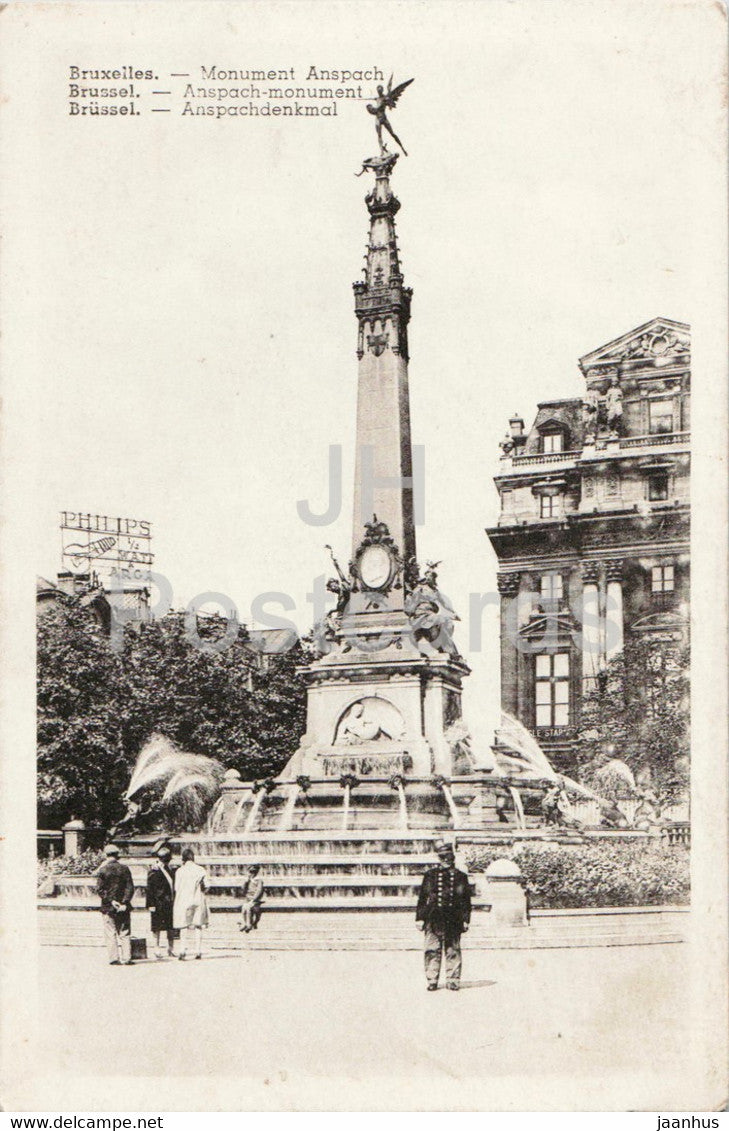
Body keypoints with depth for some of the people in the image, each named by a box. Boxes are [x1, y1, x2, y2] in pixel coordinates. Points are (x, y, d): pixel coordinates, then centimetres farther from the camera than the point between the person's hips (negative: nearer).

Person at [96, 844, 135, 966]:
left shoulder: (102, 870, -5)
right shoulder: (124, 868, 1)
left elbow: (100, 889, -9)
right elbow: (130, 887, -4)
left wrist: (110, 901, -9)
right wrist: (125, 902, -6)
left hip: (108, 907, -2)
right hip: (124, 907, 2)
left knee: (111, 934, 4)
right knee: (125, 933, 8)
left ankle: (114, 958, 1)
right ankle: (126, 958, 4)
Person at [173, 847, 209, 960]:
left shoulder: (180, 871, -3)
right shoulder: (200, 870, -2)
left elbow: (176, 888, -1)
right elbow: (205, 886, -5)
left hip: (184, 901, -1)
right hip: (198, 900, 1)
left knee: (185, 926, 3)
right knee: (198, 926, 8)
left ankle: (183, 950, -12)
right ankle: (198, 951, 5)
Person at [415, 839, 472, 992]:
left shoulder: (460, 877, 8)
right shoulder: (430, 875, 7)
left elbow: (466, 900, 9)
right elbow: (422, 897, 8)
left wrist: (465, 920, 4)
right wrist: (420, 917, 3)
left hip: (453, 920, 0)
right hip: (433, 919, 0)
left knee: (453, 950, 3)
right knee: (432, 950, 0)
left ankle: (453, 980, 11)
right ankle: (432, 980, 7)